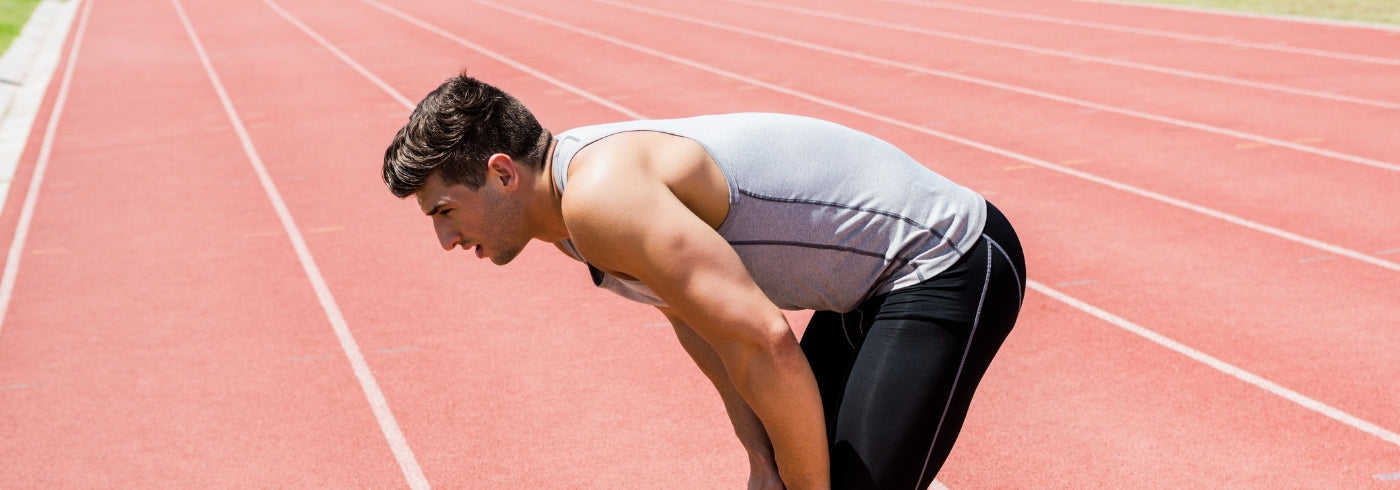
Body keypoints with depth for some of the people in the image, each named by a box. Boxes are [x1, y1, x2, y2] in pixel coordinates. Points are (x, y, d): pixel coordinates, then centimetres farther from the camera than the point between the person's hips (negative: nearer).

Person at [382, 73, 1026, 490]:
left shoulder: (600, 195, -28)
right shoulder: (570, 203, 5)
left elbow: (765, 345, -31)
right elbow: (699, 313, 16)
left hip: (948, 267, -10)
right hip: (875, 276, 10)